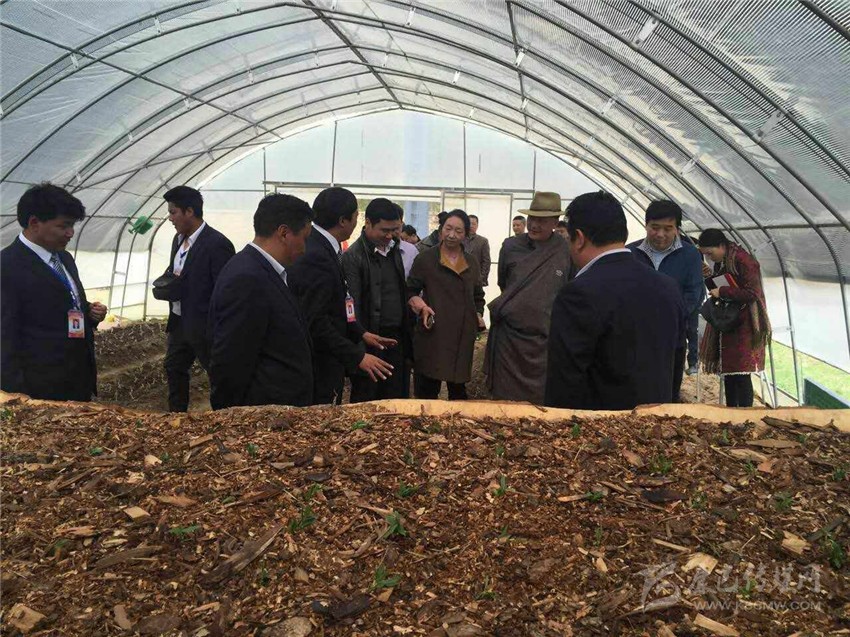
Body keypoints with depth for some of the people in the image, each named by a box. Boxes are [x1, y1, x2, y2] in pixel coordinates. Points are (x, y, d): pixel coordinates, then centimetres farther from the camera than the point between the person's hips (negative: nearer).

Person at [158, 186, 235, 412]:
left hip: (205, 326, -9)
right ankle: (176, 415, 40)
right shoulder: (179, 239, 7)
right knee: (173, 367, 22)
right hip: (179, 321, 9)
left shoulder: (217, 244, -20)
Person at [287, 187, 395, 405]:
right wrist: (357, 356, -21)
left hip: (327, 360, 9)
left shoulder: (321, 248, 7)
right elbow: (315, 322, -24)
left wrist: (361, 333, 11)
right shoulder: (316, 257, -22)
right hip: (320, 368, -9)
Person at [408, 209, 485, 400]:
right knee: (426, 391, 0)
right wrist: (420, 306, -17)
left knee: (458, 387, 15)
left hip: (462, 336, 4)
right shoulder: (426, 258, -2)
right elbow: (411, 291, 1)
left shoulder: (471, 263, 12)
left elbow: (478, 296, 22)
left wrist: (478, 315, 5)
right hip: (433, 335, -4)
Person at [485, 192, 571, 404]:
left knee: (541, 402, 8)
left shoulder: (566, 251, -5)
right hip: (508, 337, 1)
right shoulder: (510, 246, 0)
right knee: (504, 398, 10)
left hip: (544, 340, -1)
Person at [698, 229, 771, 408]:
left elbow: (753, 293, -20)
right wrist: (709, 278, 0)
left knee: (741, 374, -7)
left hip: (743, 327, -8)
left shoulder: (743, 260, -15)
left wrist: (722, 291, -19)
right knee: (728, 372, 12)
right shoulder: (720, 262, 10)